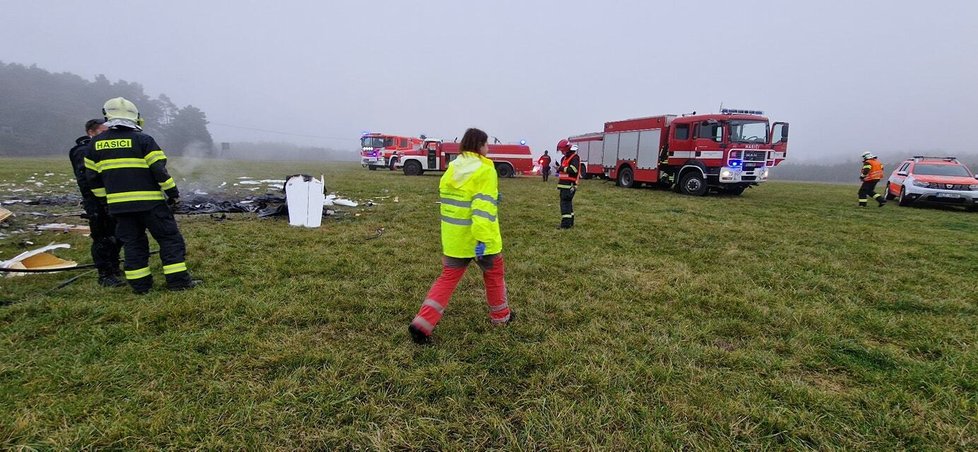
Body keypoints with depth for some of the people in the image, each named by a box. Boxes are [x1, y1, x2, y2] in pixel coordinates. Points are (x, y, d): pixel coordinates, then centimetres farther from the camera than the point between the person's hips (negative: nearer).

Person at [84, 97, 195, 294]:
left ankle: (140, 284, 15)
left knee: (132, 242, 13)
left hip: (118, 204, 5)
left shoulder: (95, 143, 10)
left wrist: (104, 200, 23)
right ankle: (177, 280, -2)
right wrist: (173, 192, -2)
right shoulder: (142, 139, -7)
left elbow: (92, 176, 14)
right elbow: (159, 170, -12)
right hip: (149, 202, -5)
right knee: (170, 238, 1)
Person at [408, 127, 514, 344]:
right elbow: (483, 206, -25)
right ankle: (501, 316, 34)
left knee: (448, 279, 10)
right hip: (481, 237, -5)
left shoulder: (452, 168, 7)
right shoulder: (484, 170, -15)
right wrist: (482, 240, -29)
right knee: (494, 273, 18)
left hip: (453, 237, 5)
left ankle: (422, 323, 0)